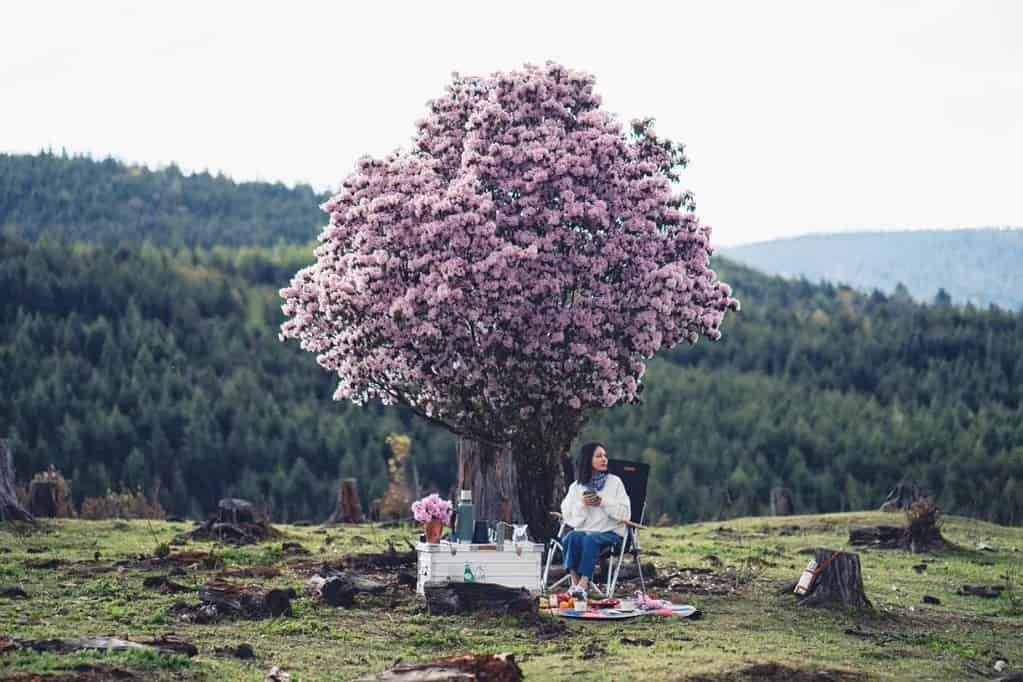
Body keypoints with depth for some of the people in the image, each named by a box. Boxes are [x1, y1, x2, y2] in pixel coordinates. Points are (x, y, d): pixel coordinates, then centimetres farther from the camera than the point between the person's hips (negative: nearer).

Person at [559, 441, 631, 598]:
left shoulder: (614, 482, 7)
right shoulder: (576, 487, 11)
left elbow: (625, 514, 0)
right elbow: (569, 517, 5)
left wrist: (603, 502, -11)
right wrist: (581, 504, -11)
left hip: (610, 532, -2)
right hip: (584, 531, 2)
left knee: (590, 539, -35)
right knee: (571, 538, -32)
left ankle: (583, 585, -45)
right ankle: (575, 583, -37)